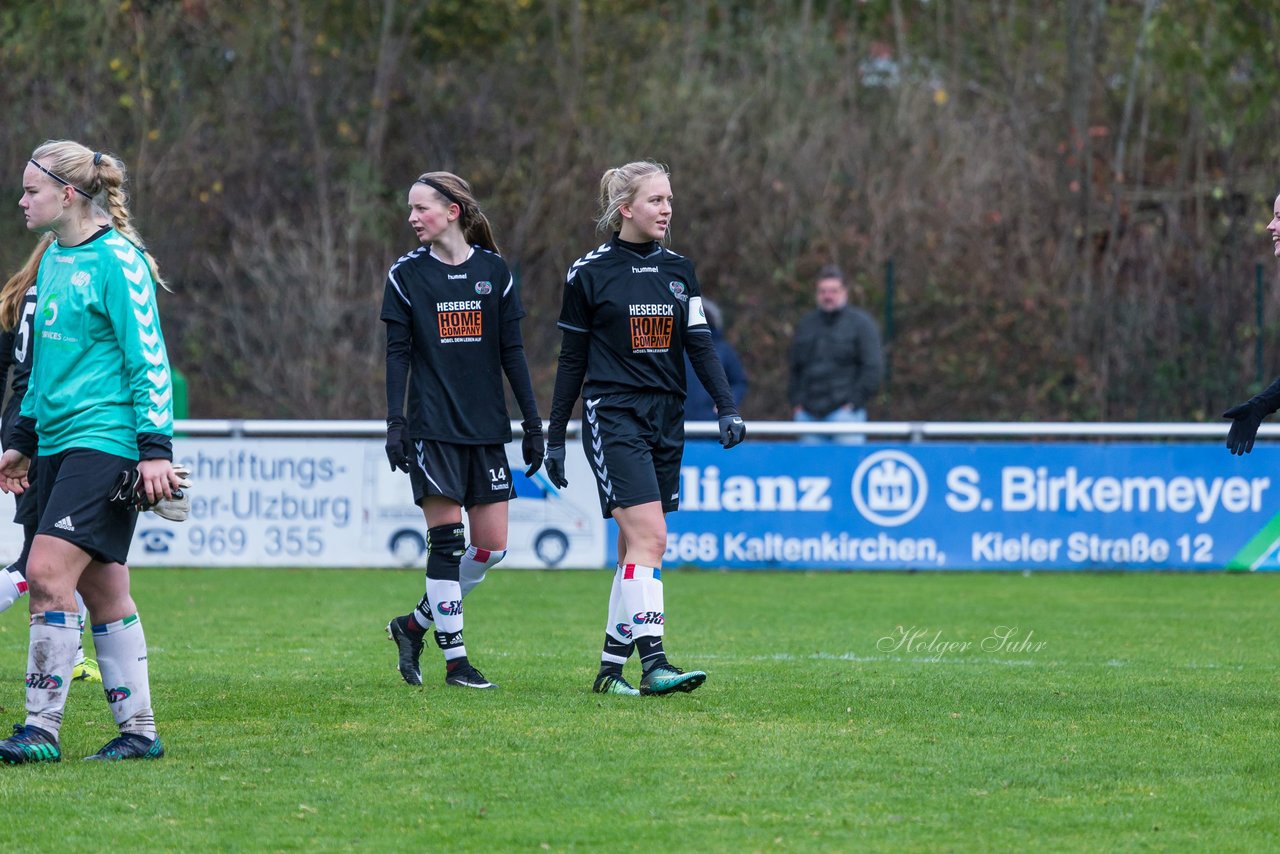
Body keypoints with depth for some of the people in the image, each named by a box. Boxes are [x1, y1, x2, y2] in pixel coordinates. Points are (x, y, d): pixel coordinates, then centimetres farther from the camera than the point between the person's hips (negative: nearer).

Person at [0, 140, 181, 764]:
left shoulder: (117, 260, -10)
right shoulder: (52, 260, 15)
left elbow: (149, 359, -13)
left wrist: (155, 448, -18)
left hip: (105, 440, -9)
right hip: (57, 443, 9)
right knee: (102, 589, 7)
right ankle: (139, 730, 11)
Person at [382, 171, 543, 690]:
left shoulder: (493, 271, 6)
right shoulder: (406, 276, 1)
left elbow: (512, 351, 8)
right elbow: (397, 354, 0)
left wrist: (532, 423, 6)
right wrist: (394, 424, -9)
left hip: (486, 429, 3)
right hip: (432, 428, -3)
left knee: (492, 546, -1)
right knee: (446, 540, -9)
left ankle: (414, 625, 17)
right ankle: (455, 660, -2)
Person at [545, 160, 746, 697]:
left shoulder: (678, 270, 11)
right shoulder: (589, 272, -2)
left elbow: (700, 344, 7)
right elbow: (572, 359, 3)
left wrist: (727, 408, -7)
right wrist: (555, 436, 4)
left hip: (666, 420, 5)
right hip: (613, 418, -5)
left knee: (636, 547, 7)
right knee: (649, 537, -18)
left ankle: (610, 667, 14)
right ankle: (653, 663, -23)